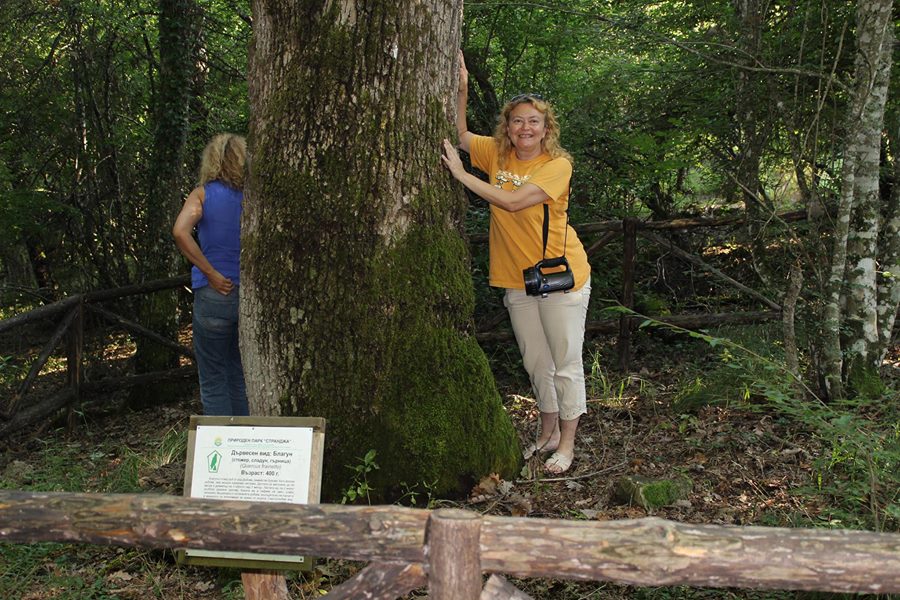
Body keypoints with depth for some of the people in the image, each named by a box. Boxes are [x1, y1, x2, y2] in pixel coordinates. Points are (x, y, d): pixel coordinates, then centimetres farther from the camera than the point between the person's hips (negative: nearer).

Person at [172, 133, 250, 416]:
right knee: (241, 377, 16)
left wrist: (210, 272, -14)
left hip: (214, 296, -3)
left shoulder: (203, 194, -3)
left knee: (213, 382, 7)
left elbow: (180, 231, -19)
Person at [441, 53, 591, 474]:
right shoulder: (496, 153, 2)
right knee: (535, 362, 17)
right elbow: (458, 136, 8)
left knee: (566, 362, 1)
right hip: (517, 280, 6)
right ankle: (548, 433, 32)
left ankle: (567, 443, 11)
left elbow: (513, 202, -26)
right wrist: (461, 90, -6)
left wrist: (461, 174, -26)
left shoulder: (557, 164, -16)